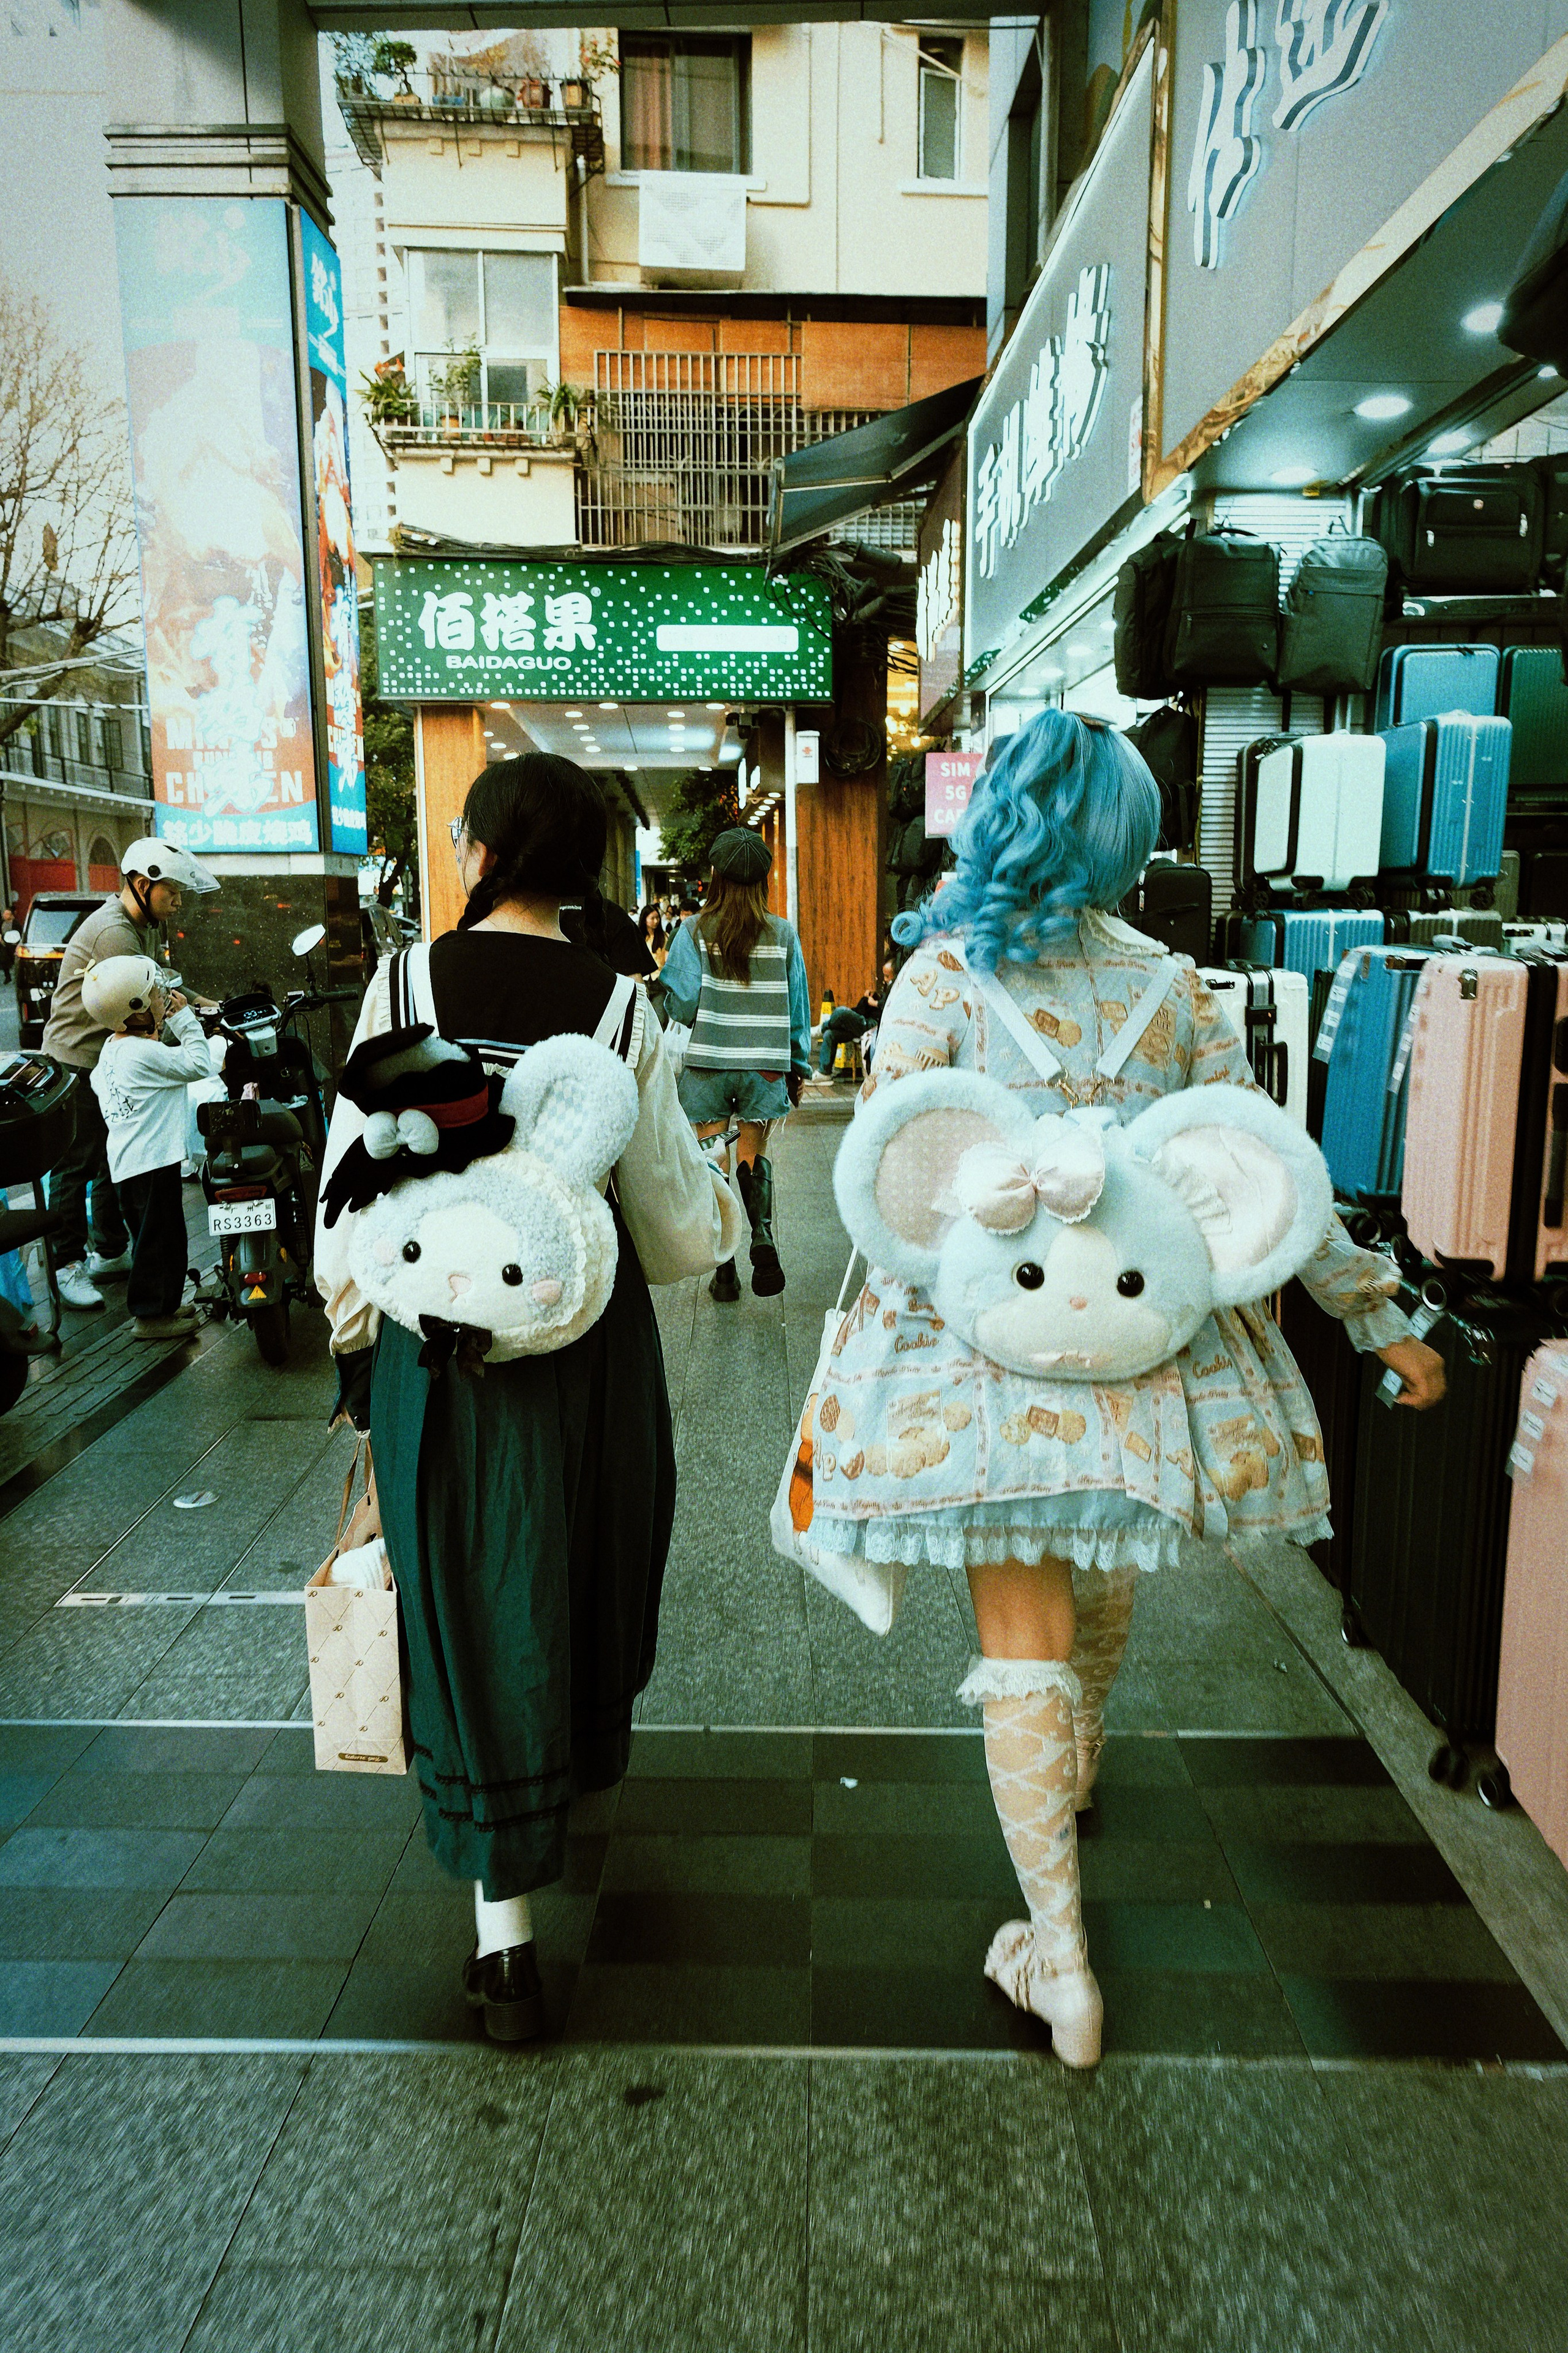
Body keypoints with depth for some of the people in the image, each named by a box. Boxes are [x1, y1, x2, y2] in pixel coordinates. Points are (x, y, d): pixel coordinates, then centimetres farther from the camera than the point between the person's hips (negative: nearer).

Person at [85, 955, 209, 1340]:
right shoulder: (144, 1053, -20)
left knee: (152, 1236, 19)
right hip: (152, 1160, -10)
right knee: (161, 1237, 0)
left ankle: (162, 1304, 30)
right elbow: (197, 1064, -19)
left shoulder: (112, 1048, 11)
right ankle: (151, 1315, 8)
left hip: (127, 1161, 10)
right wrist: (185, 1019, -12)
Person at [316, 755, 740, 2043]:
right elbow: (674, 1217, -5)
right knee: (586, 1574, 24)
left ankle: (505, 1927, 11)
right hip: (588, 1344, 1)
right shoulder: (621, 1007, -7)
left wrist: (352, 1316, 9)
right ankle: (574, 1779, 50)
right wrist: (724, 1201, 18)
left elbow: (354, 1179, -4)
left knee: (475, 1604, 8)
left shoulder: (404, 986, -7)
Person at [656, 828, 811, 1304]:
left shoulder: (696, 931, -6)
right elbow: (798, 1007, 5)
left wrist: (665, 988, 13)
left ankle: (724, 1269, 7)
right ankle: (762, 1238, -9)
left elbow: (682, 1004, -9)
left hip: (708, 1064, -1)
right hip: (765, 1064, 2)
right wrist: (798, 1067, 14)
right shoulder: (784, 934, 0)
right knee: (753, 1158, 15)